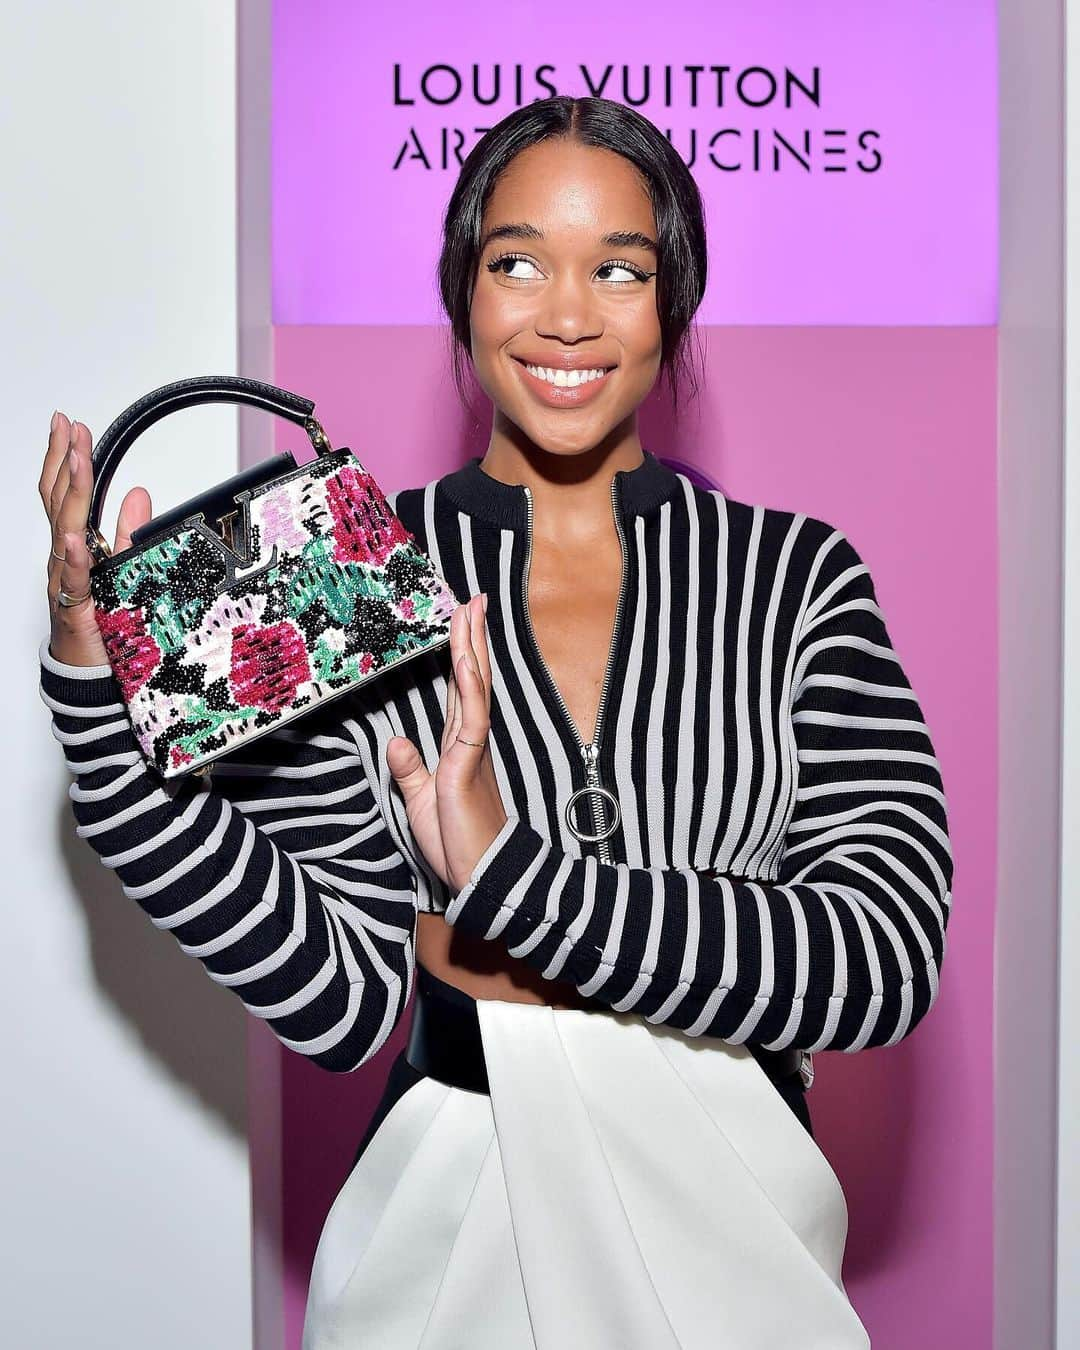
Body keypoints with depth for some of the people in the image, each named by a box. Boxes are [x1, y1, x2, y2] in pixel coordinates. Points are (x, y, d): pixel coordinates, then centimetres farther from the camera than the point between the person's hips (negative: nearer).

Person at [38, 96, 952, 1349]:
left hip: (738, 1200, 1)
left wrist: (512, 879, -23)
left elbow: (891, 955, -16)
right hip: (451, 1195, 0)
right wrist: (99, 686, -20)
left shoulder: (796, 573, -6)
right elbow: (338, 1005, -12)